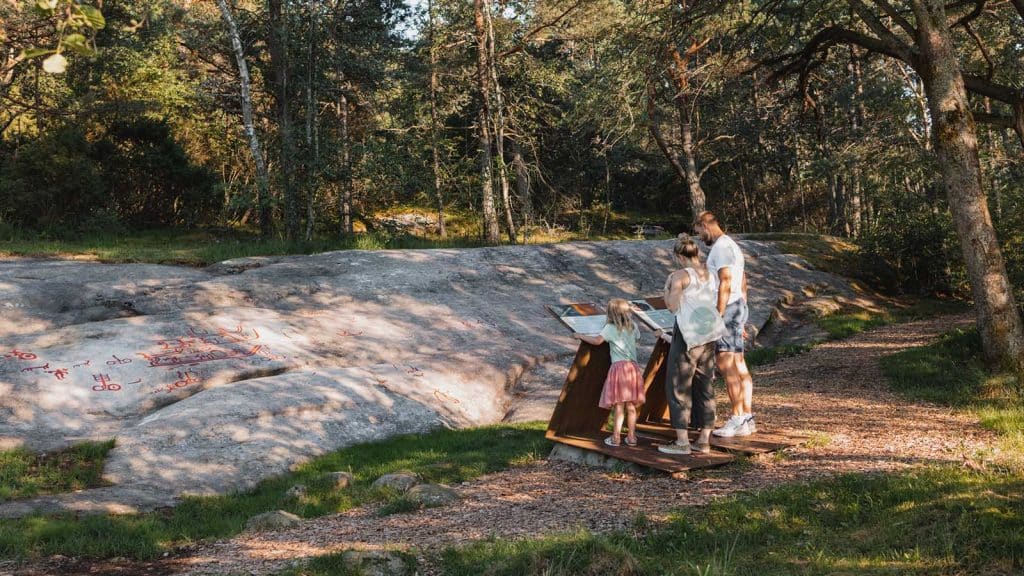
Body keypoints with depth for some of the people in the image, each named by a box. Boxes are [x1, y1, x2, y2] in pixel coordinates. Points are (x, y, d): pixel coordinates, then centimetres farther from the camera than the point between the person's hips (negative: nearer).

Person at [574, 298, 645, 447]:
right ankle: (631, 437, 11)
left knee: (619, 405, -4)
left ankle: (616, 438, -2)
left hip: (618, 367, -4)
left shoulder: (610, 328, -2)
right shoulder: (633, 327, 12)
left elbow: (597, 340, -11)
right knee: (631, 405, 8)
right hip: (633, 367, 4)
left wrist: (581, 336, 1)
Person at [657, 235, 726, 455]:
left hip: (688, 334, -7)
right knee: (704, 386, 11)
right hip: (709, 334, 7)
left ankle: (682, 441, -1)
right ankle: (704, 440, 13)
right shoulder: (710, 275, 11)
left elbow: (673, 306, -13)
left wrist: (667, 286, 2)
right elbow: (713, 303, 16)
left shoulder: (681, 275, -11)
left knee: (678, 386, 1)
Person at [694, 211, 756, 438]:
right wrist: (741, 320, 23)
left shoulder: (721, 247, -13)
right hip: (738, 308, 10)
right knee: (739, 367, 9)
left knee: (726, 366, -9)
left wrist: (717, 316, -22)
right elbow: (742, 284, 21)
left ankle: (738, 419, -8)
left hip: (727, 310, -10)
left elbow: (725, 284, -21)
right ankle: (747, 418, 12)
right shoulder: (732, 246, 20)